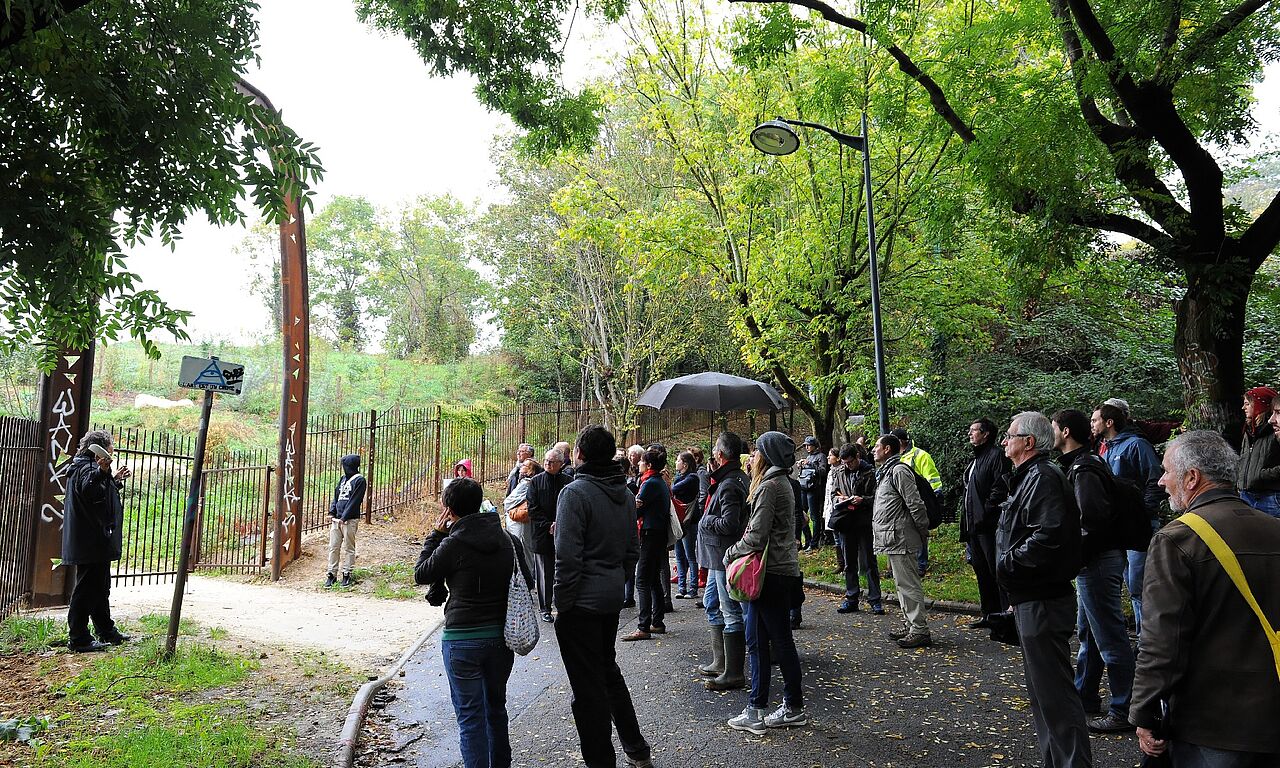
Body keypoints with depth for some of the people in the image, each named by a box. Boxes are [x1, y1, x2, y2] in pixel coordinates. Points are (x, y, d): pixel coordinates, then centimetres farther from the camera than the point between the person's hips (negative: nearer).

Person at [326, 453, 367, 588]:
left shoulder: (359, 480, -7)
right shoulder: (343, 478, 16)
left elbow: (354, 501, -13)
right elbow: (336, 496, 17)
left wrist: (343, 518, -15)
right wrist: (332, 513, 3)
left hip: (350, 520, -7)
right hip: (336, 519, 7)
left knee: (348, 548, 1)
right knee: (333, 547, 6)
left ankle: (347, 574, 9)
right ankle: (332, 574, 13)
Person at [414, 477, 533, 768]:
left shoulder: (453, 544, -16)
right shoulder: (509, 540, -2)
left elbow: (420, 574, 0)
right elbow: (527, 584, 5)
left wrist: (436, 534, 2)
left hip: (462, 640, -5)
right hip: (502, 635, 5)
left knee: (470, 716, 6)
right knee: (496, 707, 23)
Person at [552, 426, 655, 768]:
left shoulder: (575, 492, -17)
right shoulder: (625, 494, 7)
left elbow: (567, 557, -20)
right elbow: (633, 550, 14)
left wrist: (562, 602, -12)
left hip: (582, 603, -8)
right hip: (612, 599, 8)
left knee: (588, 687, 4)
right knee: (608, 670, 23)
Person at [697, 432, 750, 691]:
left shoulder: (729, 485, -21)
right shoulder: (738, 477, 11)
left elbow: (728, 524, -26)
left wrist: (705, 521, -12)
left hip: (725, 556, -11)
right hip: (719, 556, 11)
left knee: (731, 613, -4)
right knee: (712, 604, 21)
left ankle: (734, 673, 4)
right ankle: (720, 662, 31)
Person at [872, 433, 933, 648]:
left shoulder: (899, 471, -15)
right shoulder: (885, 472, 17)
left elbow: (915, 504, -18)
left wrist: (923, 532, -12)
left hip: (900, 539, -11)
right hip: (891, 539, 11)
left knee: (908, 584, -7)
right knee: (902, 584, 16)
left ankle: (920, 631, -2)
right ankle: (910, 626, 25)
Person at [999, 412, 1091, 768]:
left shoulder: (1043, 477, -18)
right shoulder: (1030, 477, 15)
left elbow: (1048, 536, -31)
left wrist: (1008, 562, -18)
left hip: (1043, 602, -11)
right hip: (1031, 598, 11)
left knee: (1053, 691, -4)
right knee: (1043, 688, 20)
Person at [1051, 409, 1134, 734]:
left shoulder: (1084, 470, -18)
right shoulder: (1079, 465, 13)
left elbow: (1094, 521, -26)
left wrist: (1077, 558, -17)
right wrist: (1079, 559, 15)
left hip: (1098, 561, -11)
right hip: (1091, 561, 11)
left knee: (1110, 637, -2)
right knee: (1088, 632, 20)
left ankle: (1124, 711, 7)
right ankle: (1084, 697, 33)